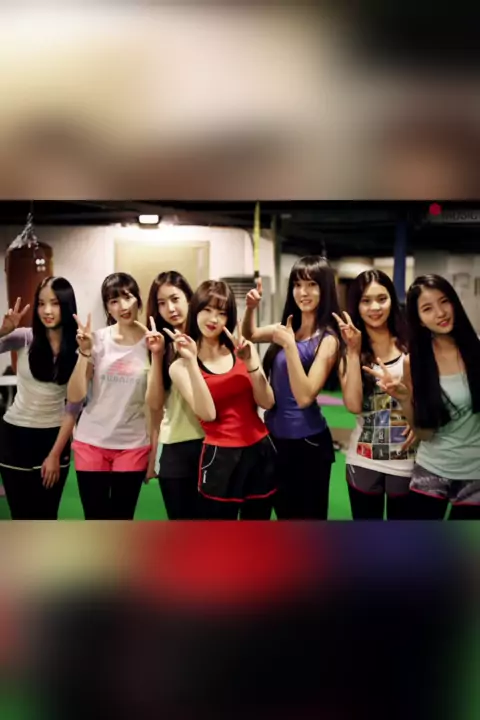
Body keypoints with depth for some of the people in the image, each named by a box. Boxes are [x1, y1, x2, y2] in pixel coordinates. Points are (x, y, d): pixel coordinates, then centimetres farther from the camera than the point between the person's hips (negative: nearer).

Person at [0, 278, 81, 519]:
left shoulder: (77, 349, -6)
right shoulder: (25, 338, -5)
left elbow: (74, 406, -6)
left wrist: (56, 454, -8)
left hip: (53, 436, 0)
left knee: (46, 516, 8)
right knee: (21, 515, 9)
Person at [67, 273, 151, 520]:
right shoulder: (97, 340, -3)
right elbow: (75, 396, -8)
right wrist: (84, 352, -17)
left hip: (133, 446, -1)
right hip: (91, 443, 1)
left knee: (122, 520, 10)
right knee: (95, 521, 10)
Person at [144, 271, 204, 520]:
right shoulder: (161, 345, 7)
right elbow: (154, 403, -1)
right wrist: (157, 356, -10)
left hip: (210, 443, -2)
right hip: (174, 448, 2)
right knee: (182, 516, 11)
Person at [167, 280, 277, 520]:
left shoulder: (242, 350, 5)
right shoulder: (181, 366, -4)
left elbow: (267, 402, -3)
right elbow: (207, 414, -18)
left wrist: (250, 362, -15)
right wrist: (192, 362, -23)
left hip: (261, 452, 4)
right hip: (220, 458, -4)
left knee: (258, 515, 17)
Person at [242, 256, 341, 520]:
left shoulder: (327, 339, -16)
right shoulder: (288, 327, 3)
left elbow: (304, 396, -24)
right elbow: (250, 335, 19)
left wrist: (290, 346, -29)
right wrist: (251, 308, 0)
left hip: (307, 442, -7)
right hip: (275, 437, 7)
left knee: (309, 515, 9)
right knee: (284, 514, 22)